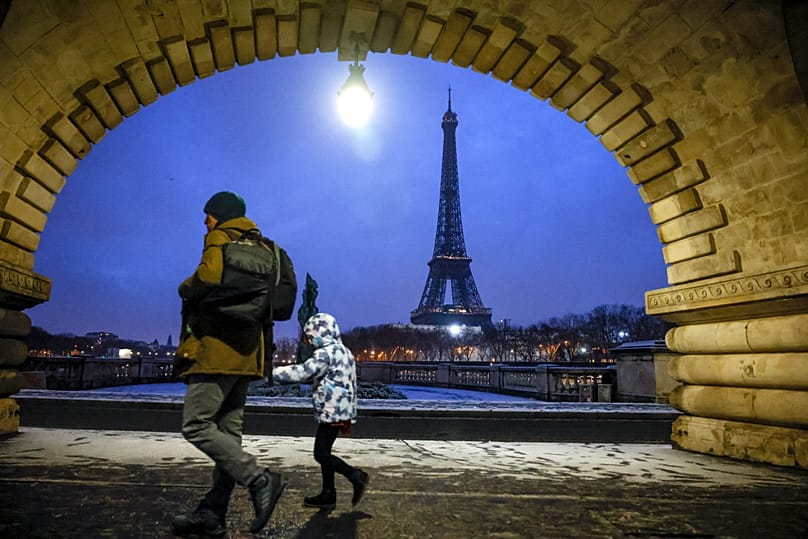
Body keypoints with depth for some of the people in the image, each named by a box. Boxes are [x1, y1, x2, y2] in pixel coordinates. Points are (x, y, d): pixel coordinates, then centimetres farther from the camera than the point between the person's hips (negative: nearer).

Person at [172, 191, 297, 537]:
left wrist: (185, 290, -4)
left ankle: (259, 479, -12)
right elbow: (278, 302, 18)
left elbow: (209, 276, -22)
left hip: (217, 349, -9)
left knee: (196, 426, -5)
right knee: (228, 431, 8)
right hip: (246, 352, 9)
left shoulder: (221, 238, -2)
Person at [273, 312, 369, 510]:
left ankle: (356, 476, 1)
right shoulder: (344, 352, 17)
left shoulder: (326, 353, -15)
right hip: (340, 411, 10)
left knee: (321, 455, -4)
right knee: (324, 453, 15)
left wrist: (273, 372, -14)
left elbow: (302, 373, -21)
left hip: (331, 412, -10)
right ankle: (328, 495, 22)